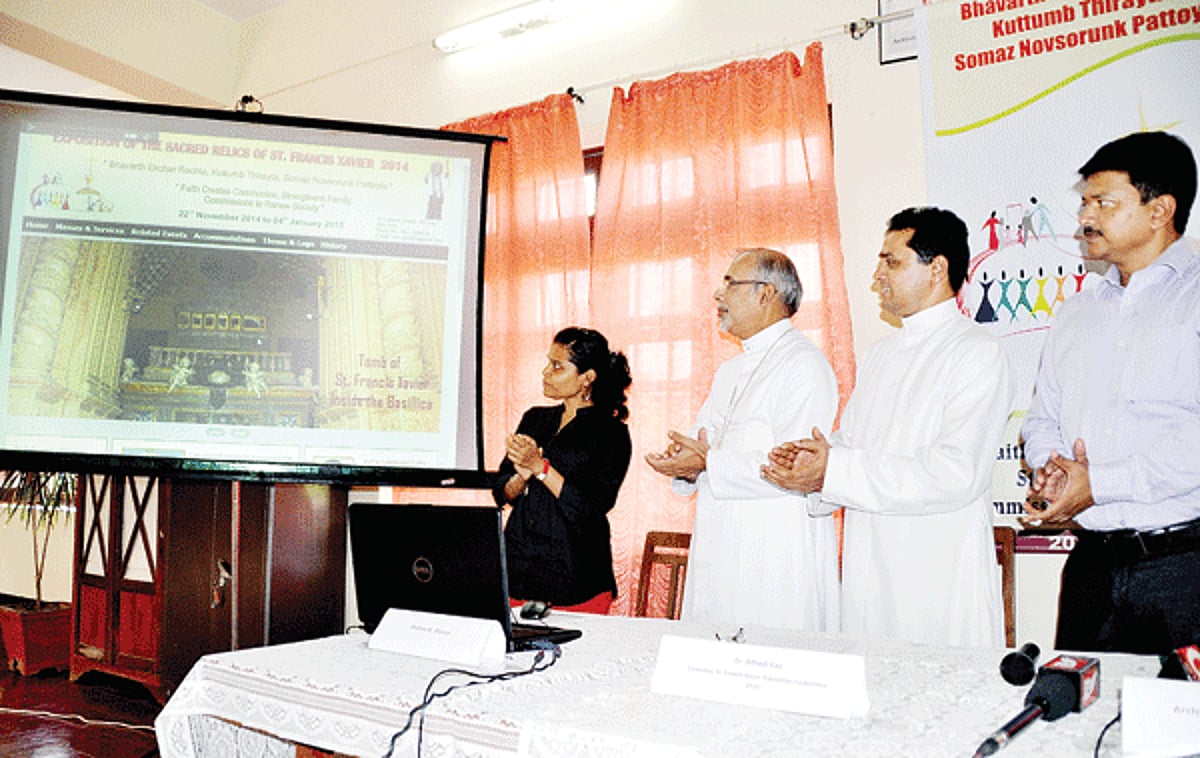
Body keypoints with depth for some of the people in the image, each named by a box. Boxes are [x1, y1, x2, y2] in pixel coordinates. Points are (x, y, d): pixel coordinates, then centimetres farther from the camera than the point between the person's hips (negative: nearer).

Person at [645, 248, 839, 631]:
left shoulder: (804, 366, -10)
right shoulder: (730, 371, 21)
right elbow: (698, 438, 21)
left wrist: (708, 463, -19)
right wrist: (683, 460, -3)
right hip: (717, 555, 8)